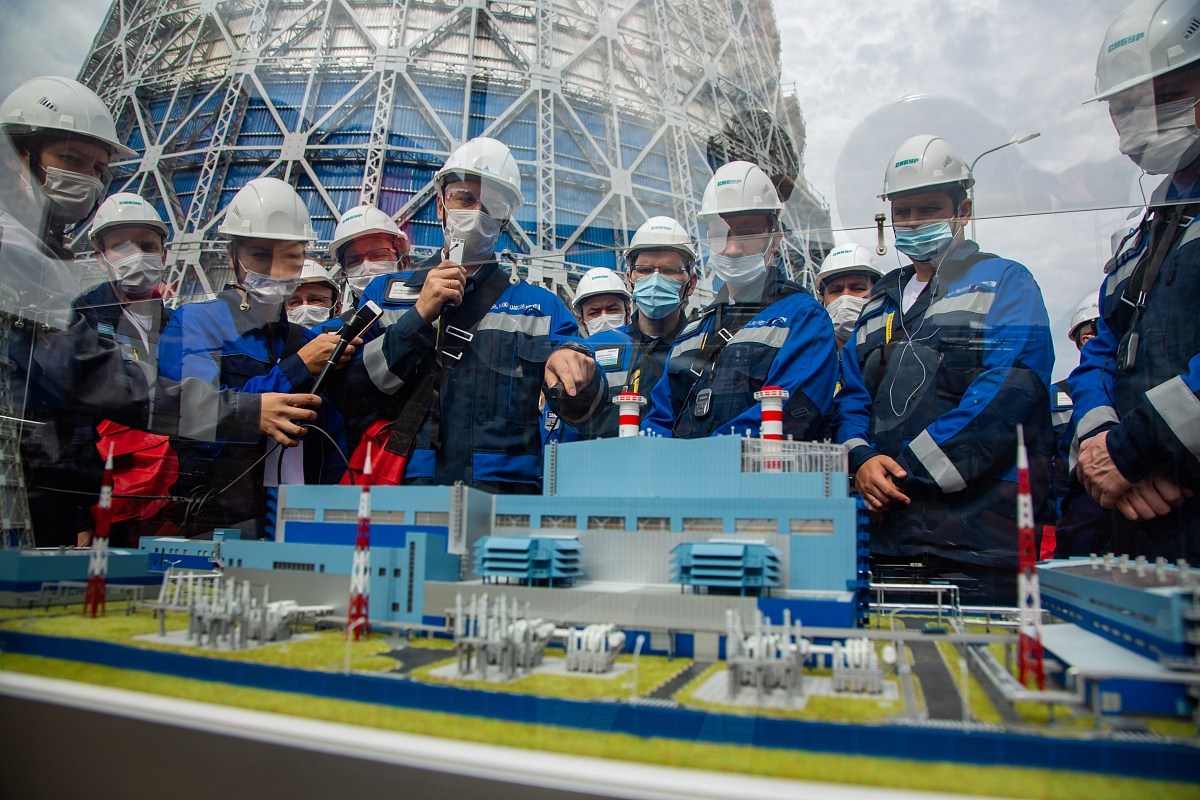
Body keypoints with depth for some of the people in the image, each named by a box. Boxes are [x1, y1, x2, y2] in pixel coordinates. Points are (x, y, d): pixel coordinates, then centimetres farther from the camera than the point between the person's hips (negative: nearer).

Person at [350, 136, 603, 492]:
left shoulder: (540, 305, 15)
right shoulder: (387, 291, 17)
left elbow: (578, 410, 6)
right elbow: (349, 392, 6)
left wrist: (574, 361, -15)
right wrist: (419, 316, -1)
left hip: (507, 484, 1)